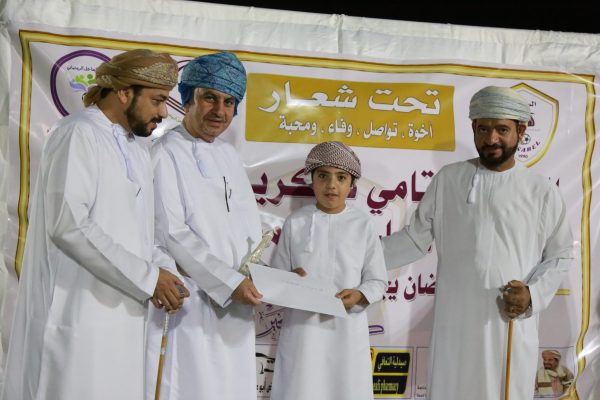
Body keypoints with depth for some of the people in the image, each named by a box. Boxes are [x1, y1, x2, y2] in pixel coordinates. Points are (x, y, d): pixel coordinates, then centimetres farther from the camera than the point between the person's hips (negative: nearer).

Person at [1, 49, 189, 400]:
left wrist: (163, 273, 1)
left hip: (121, 317, 8)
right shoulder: (80, 133, -9)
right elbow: (69, 225, -20)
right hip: (77, 318, -8)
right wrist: (147, 277, -16)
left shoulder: (137, 152, 17)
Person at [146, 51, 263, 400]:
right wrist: (229, 281, -15)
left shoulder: (229, 155, 16)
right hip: (189, 303, -7)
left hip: (234, 305, 7)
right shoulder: (167, 153, -7)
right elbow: (171, 233, -15)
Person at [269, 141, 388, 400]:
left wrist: (359, 295, -16)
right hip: (303, 328, 0)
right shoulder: (295, 222, 2)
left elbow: (378, 281, 4)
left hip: (347, 331, 1)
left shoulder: (362, 226, 2)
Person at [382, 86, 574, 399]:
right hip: (456, 322, 0)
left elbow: (560, 255, 7)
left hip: (513, 324, 0)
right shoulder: (447, 180, 2)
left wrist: (534, 293, -10)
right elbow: (415, 239, 6)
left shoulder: (542, 191, 1)